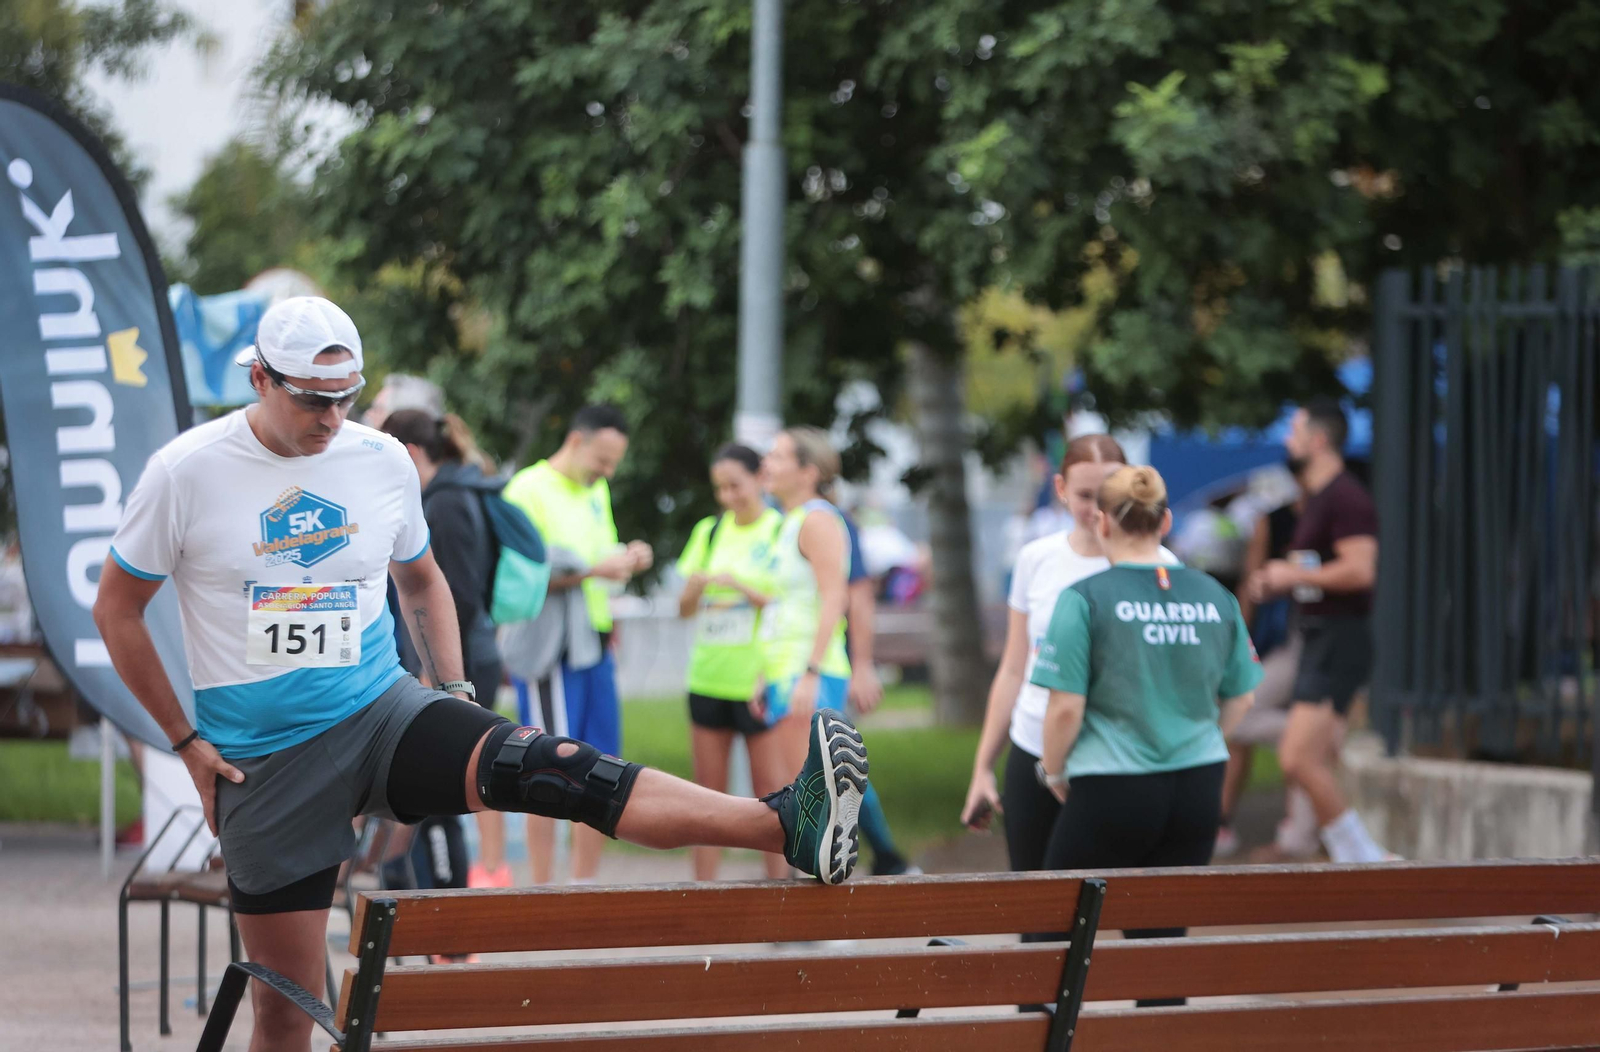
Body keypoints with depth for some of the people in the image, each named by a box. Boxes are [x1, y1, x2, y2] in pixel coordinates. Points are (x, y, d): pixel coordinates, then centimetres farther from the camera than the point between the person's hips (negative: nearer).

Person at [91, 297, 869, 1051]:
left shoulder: (382, 461, 1)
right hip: (263, 761, -1)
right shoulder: (186, 472, -8)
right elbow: (117, 609, 3)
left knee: (543, 769, -25)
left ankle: (792, 827, -41)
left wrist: (453, 696, 8)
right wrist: (185, 742, 0)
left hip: (383, 713, 1)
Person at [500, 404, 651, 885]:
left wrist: (625, 560, 5)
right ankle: (542, 891, -4)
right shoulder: (529, 489, -9)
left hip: (594, 646, 8)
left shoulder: (596, 490, 18)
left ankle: (584, 885, 13)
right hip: (548, 650, -8)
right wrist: (593, 570, -22)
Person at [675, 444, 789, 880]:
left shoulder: (783, 532, -2)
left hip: (760, 679, -5)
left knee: (773, 791, -7)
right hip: (709, 677, 5)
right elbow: (684, 608, 11)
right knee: (709, 792, 6)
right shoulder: (709, 531, 12)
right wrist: (695, 590, -10)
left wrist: (743, 588, -19)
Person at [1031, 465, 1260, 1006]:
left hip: (1112, 792, -4)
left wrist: (1053, 772, 4)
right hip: (1198, 789, 4)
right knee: (1164, 936, 10)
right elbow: (1238, 698, 13)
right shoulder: (1214, 597, 4)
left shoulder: (1085, 599, -10)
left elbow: (1065, 706, -13)